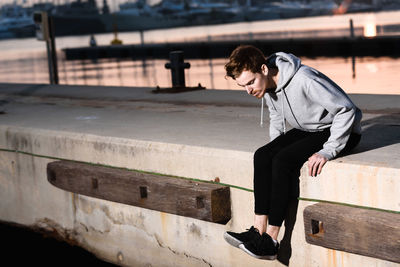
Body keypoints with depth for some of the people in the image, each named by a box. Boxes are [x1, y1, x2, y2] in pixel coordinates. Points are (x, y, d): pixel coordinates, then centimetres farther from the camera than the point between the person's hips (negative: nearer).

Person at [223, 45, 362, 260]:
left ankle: (271, 240, -23)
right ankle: (258, 230, -19)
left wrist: (327, 151, -30)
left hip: (339, 131, -8)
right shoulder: (266, 84, -3)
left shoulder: (303, 80, -30)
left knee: (283, 160, -27)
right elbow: (276, 116, 18)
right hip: (307, 130, 8)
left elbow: (347, 110, -27)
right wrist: (275, 145, 5)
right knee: (262, 156, -17)